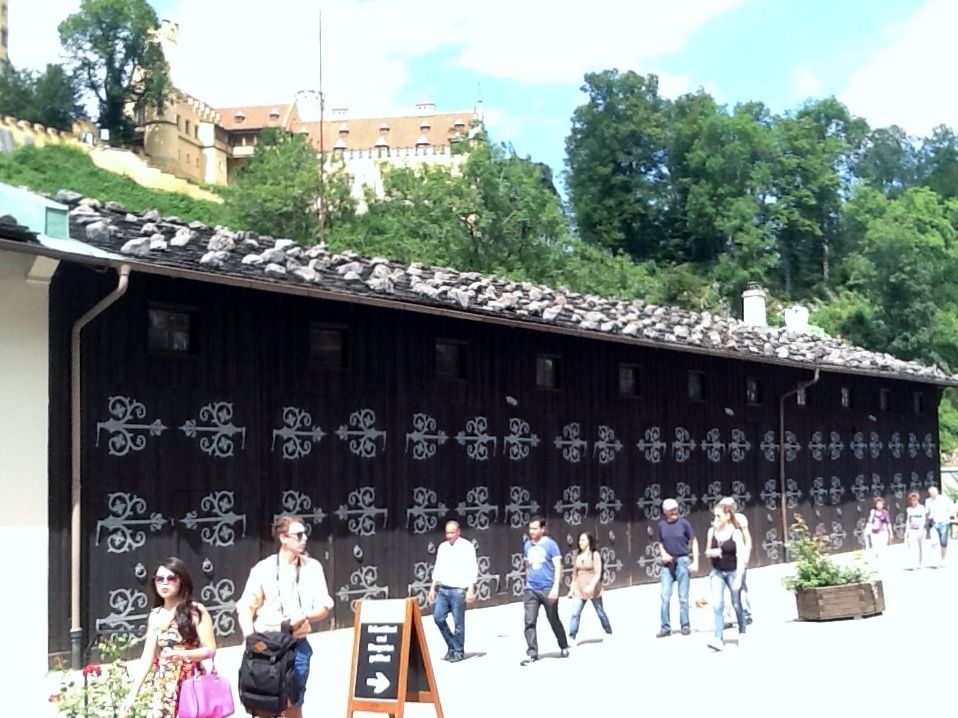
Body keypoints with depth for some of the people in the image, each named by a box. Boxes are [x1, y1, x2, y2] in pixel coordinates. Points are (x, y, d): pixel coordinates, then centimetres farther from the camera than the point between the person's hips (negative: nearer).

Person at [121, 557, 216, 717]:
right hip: (161, 685, 4)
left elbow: (210, 649, -6)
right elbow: (147, 658, 6)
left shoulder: (196, 611, -4)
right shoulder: (155, 615, 9)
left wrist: (181, 654, -21)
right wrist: (133, 694, -1)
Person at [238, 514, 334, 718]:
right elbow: (246, 608, -2)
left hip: (298, 645, 2)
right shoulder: (263, 568, -3)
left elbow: (324, 608, 5)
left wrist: (305, 617, -15)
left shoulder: (313, 567, 3)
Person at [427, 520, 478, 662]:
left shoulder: (466, 546, -4)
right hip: (443, 589, 6)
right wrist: (432, 589, 14)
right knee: (438, 617, -1)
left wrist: (471, 590, -13)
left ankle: (458, 652, 11)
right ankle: (452, 645, 16)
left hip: (459, 590, -5)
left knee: (458, 623, -2)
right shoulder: (442, 547, 13)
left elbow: (472, 569, -7)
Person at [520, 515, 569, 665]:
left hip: (548, 590, -4)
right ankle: (532, 653, -4)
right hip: (531, 590, 4)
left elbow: (558, 567, -12)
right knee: (529, 622, -7)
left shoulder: (551, 545, -7)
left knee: (554, 621, 10)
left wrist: (555, 588, -21)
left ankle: (564, 647, 31)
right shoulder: (527, 545, 8)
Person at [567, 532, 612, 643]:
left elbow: (598, 573, -15)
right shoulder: (578, 556, 6)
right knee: (575, 613, -10)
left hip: (593, 589, -4)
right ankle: (571, 637, -11)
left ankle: (608, 633, 32)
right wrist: (572, 588, 12)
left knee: (600, 612, 12)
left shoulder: (595, 555, -9)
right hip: (580, 589, 4)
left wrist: (592, 585, -29)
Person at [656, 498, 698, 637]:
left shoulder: (683, 523, -6)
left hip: (682, 561, -2)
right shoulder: (661, 525, 3)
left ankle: (685, 625, 15)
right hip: (668, 563, 3)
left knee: (683, 597, 4)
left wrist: (695, 562, -7)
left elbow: (694, 542, 0)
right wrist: (663, 554, -5)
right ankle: (665, 627, 5)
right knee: (665, 597, -1)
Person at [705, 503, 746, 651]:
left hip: (733, 572, -2)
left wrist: (738, 578, -21)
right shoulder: (712, 531, -1)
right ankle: (718, 638, -15)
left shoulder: (736, 533, -12)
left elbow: (740, 556, -15)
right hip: (717, 572, 2)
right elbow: (707, 552, 9)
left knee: (736, 604, 11)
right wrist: (711, 552, -15)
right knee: (717, 604, -12)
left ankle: (742, 632, 33)